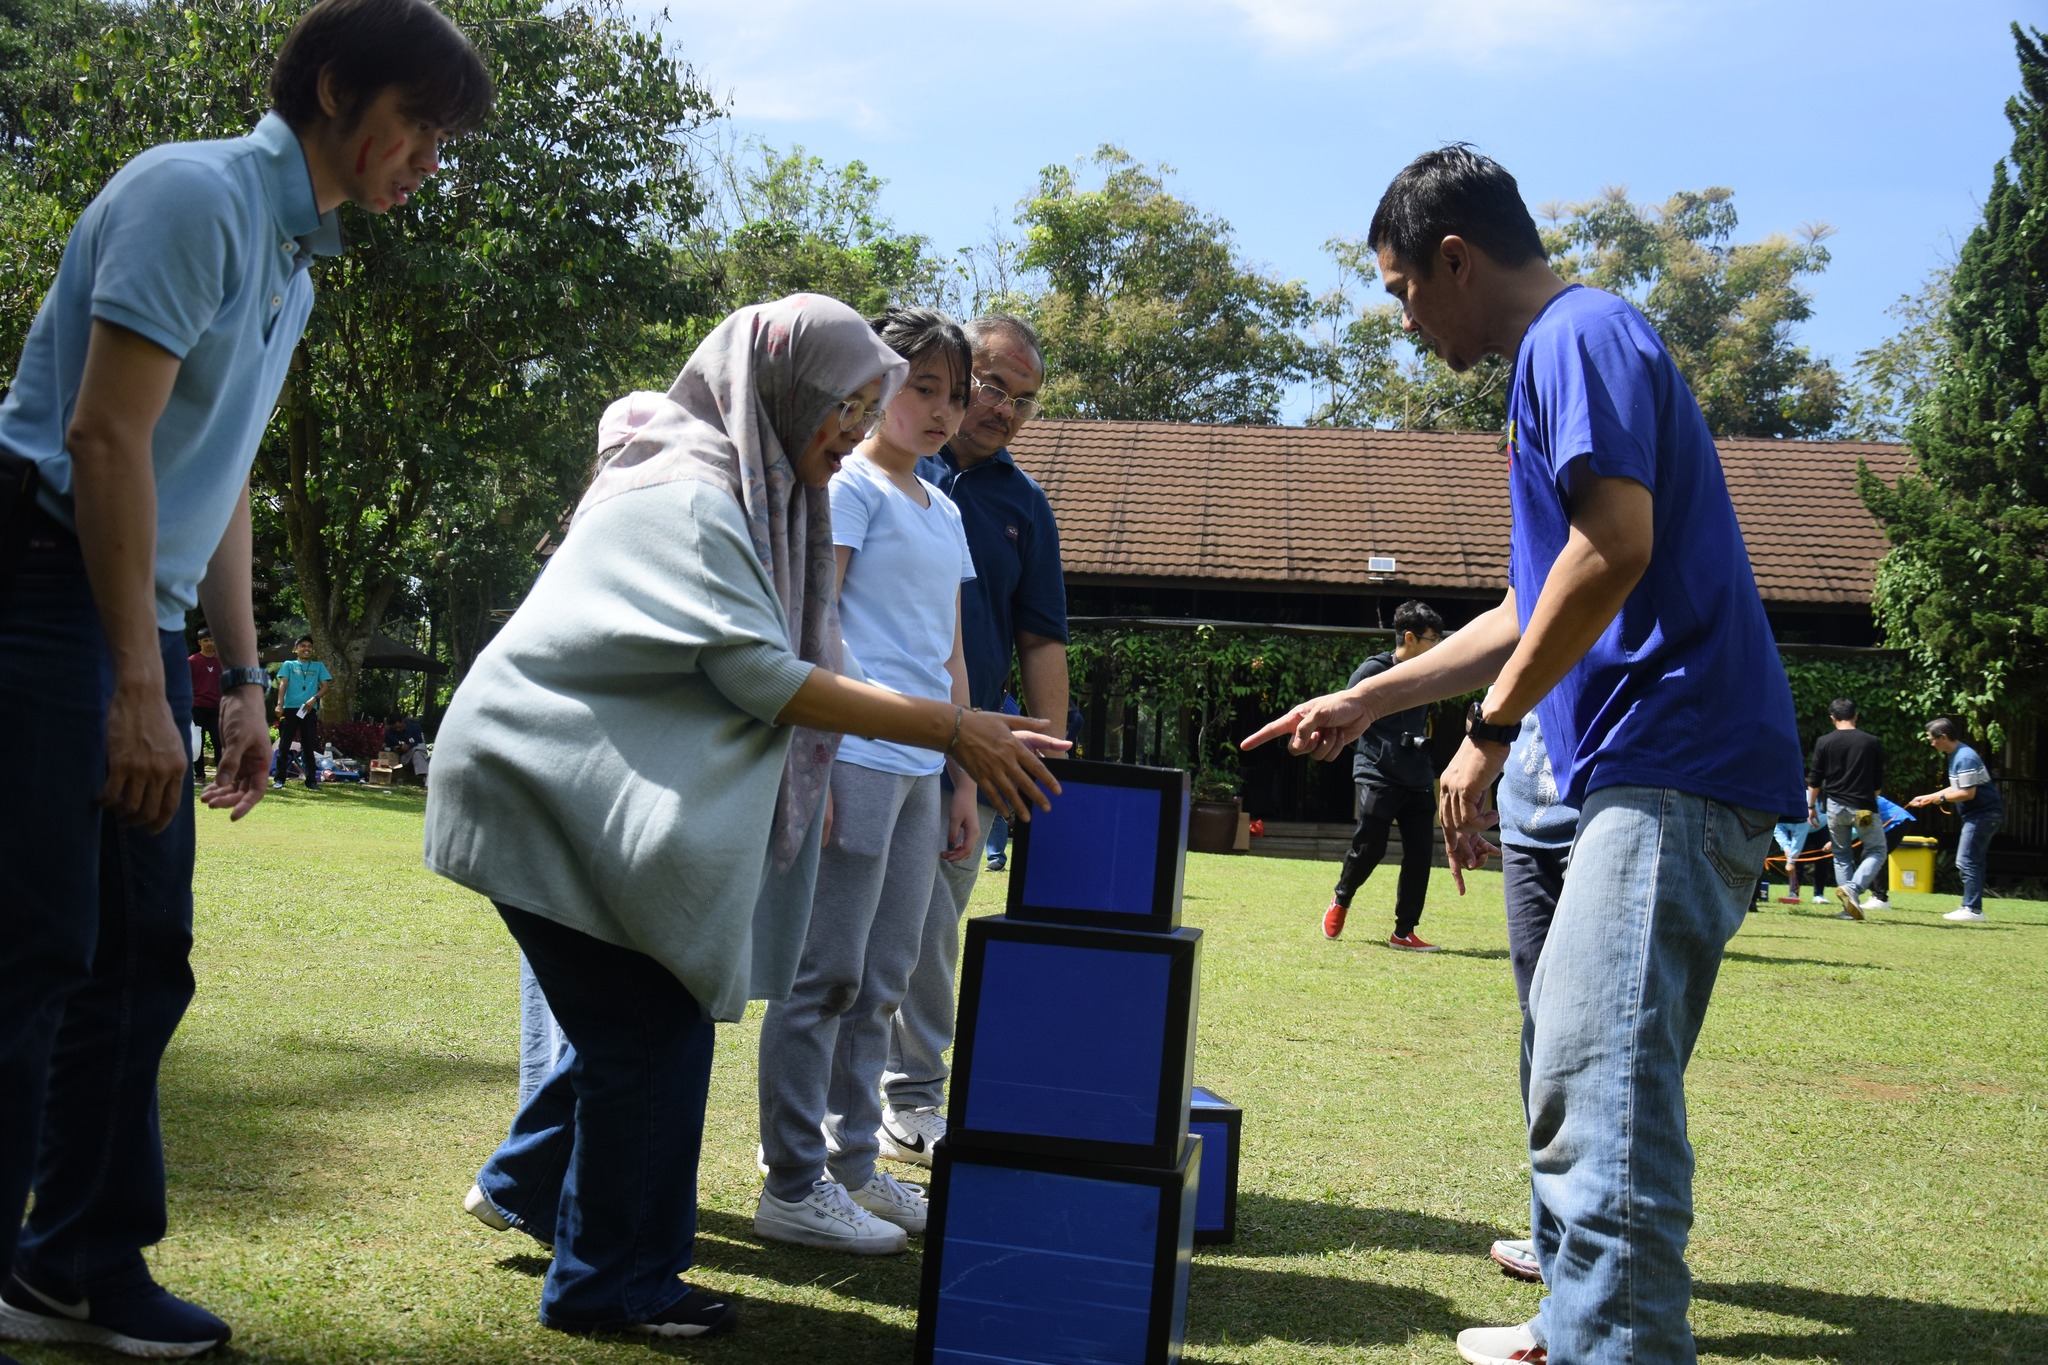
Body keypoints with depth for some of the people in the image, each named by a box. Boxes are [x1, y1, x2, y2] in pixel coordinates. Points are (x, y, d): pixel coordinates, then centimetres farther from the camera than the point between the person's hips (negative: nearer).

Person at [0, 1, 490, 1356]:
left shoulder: (295, 263, 17)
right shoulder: (199, 191, -11)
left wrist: (241, 678, 19)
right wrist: (140, 688, -20)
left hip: (139, 617, 10)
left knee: (141, 953, 11)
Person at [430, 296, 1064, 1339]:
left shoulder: (744, 491, 11)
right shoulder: (685, 496, -20)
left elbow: (752, 663, 16)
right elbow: (759, 675, -26)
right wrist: (950, 731, -27)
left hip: (597, 791, 10)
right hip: (561, 785, -10)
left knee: (647, 1010, 17)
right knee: (652, 1028, -5)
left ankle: (526, 1187, 36)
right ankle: (612, 1283, 8)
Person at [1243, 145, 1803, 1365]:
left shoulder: (1580, 336, -8)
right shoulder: (1558, 357, 24)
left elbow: (1616, 545, -22)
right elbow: (1541, 609, 29)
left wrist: (1489, 729, -15)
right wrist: (1370, 698, 30)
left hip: (1675, 769, -11)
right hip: (1655, 769, 11)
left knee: (1598, 1083, -17)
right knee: (1572, 1051, 17)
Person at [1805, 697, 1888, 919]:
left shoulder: (1824, 742, -2)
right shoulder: (1871, 742, -1)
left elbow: (1814, 780, 0)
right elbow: (1878, 781, 6)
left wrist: (1811, 806, 11)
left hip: (1834, 806, 2)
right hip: (1864, 807, -2)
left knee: (1842, 855, 13)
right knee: (1877, 851, 8)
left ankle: (1849, 907, 6)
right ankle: (1852, 888, -17)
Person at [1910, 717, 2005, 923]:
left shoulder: (1965, 758, -20)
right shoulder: (1955, 755, 13)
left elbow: (1968, 793, -23)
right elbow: (1958, 788, 21)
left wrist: (1940, 797, -10)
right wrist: (1928, 797, 18)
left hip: (1983, 814, -11)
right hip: (1980, 815, 11)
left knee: (1967, 861, -12)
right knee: (1972, 862, 13)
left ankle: (1972, 909, -13)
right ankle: (1971, 907, 16)